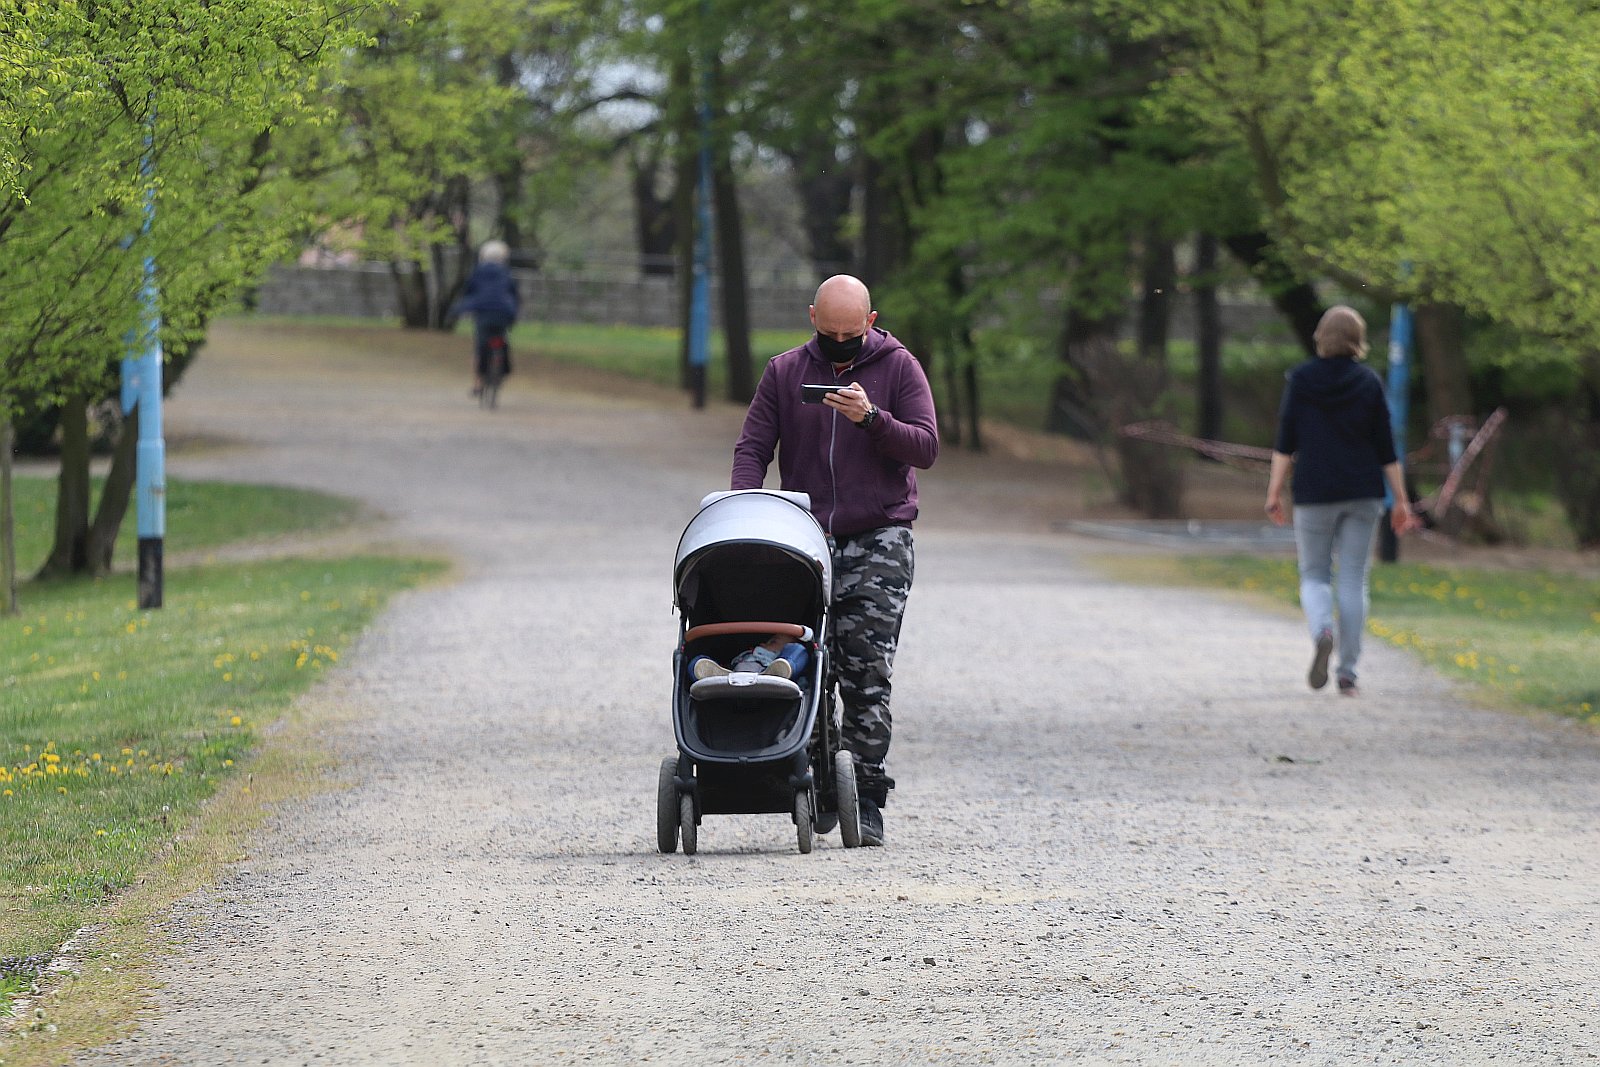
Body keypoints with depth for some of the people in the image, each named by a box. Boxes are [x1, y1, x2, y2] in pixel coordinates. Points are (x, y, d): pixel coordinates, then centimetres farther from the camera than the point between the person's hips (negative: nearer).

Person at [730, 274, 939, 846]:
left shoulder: (899, 368, 3)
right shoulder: (784, 372, 9)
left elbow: (926, 446, -4)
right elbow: (752, 448, 6)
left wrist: (871, 418, -20)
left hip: (879, 540, -3)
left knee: (867, 672, -10)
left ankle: (867, 800, -8)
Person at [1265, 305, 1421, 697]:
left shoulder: (1301, 379, -1)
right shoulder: (1368, 382, 1)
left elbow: (1286, 442, -4)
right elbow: (1386, 448, 1)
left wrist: (1274, 491, 1)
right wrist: (1400, 501, 6)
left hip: (1315, 494, -1)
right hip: (1363, 494, 1)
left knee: (1314, 575, 10)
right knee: (1353, 580, 5)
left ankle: (1322, 631, -21)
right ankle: (1348, 672, 2)